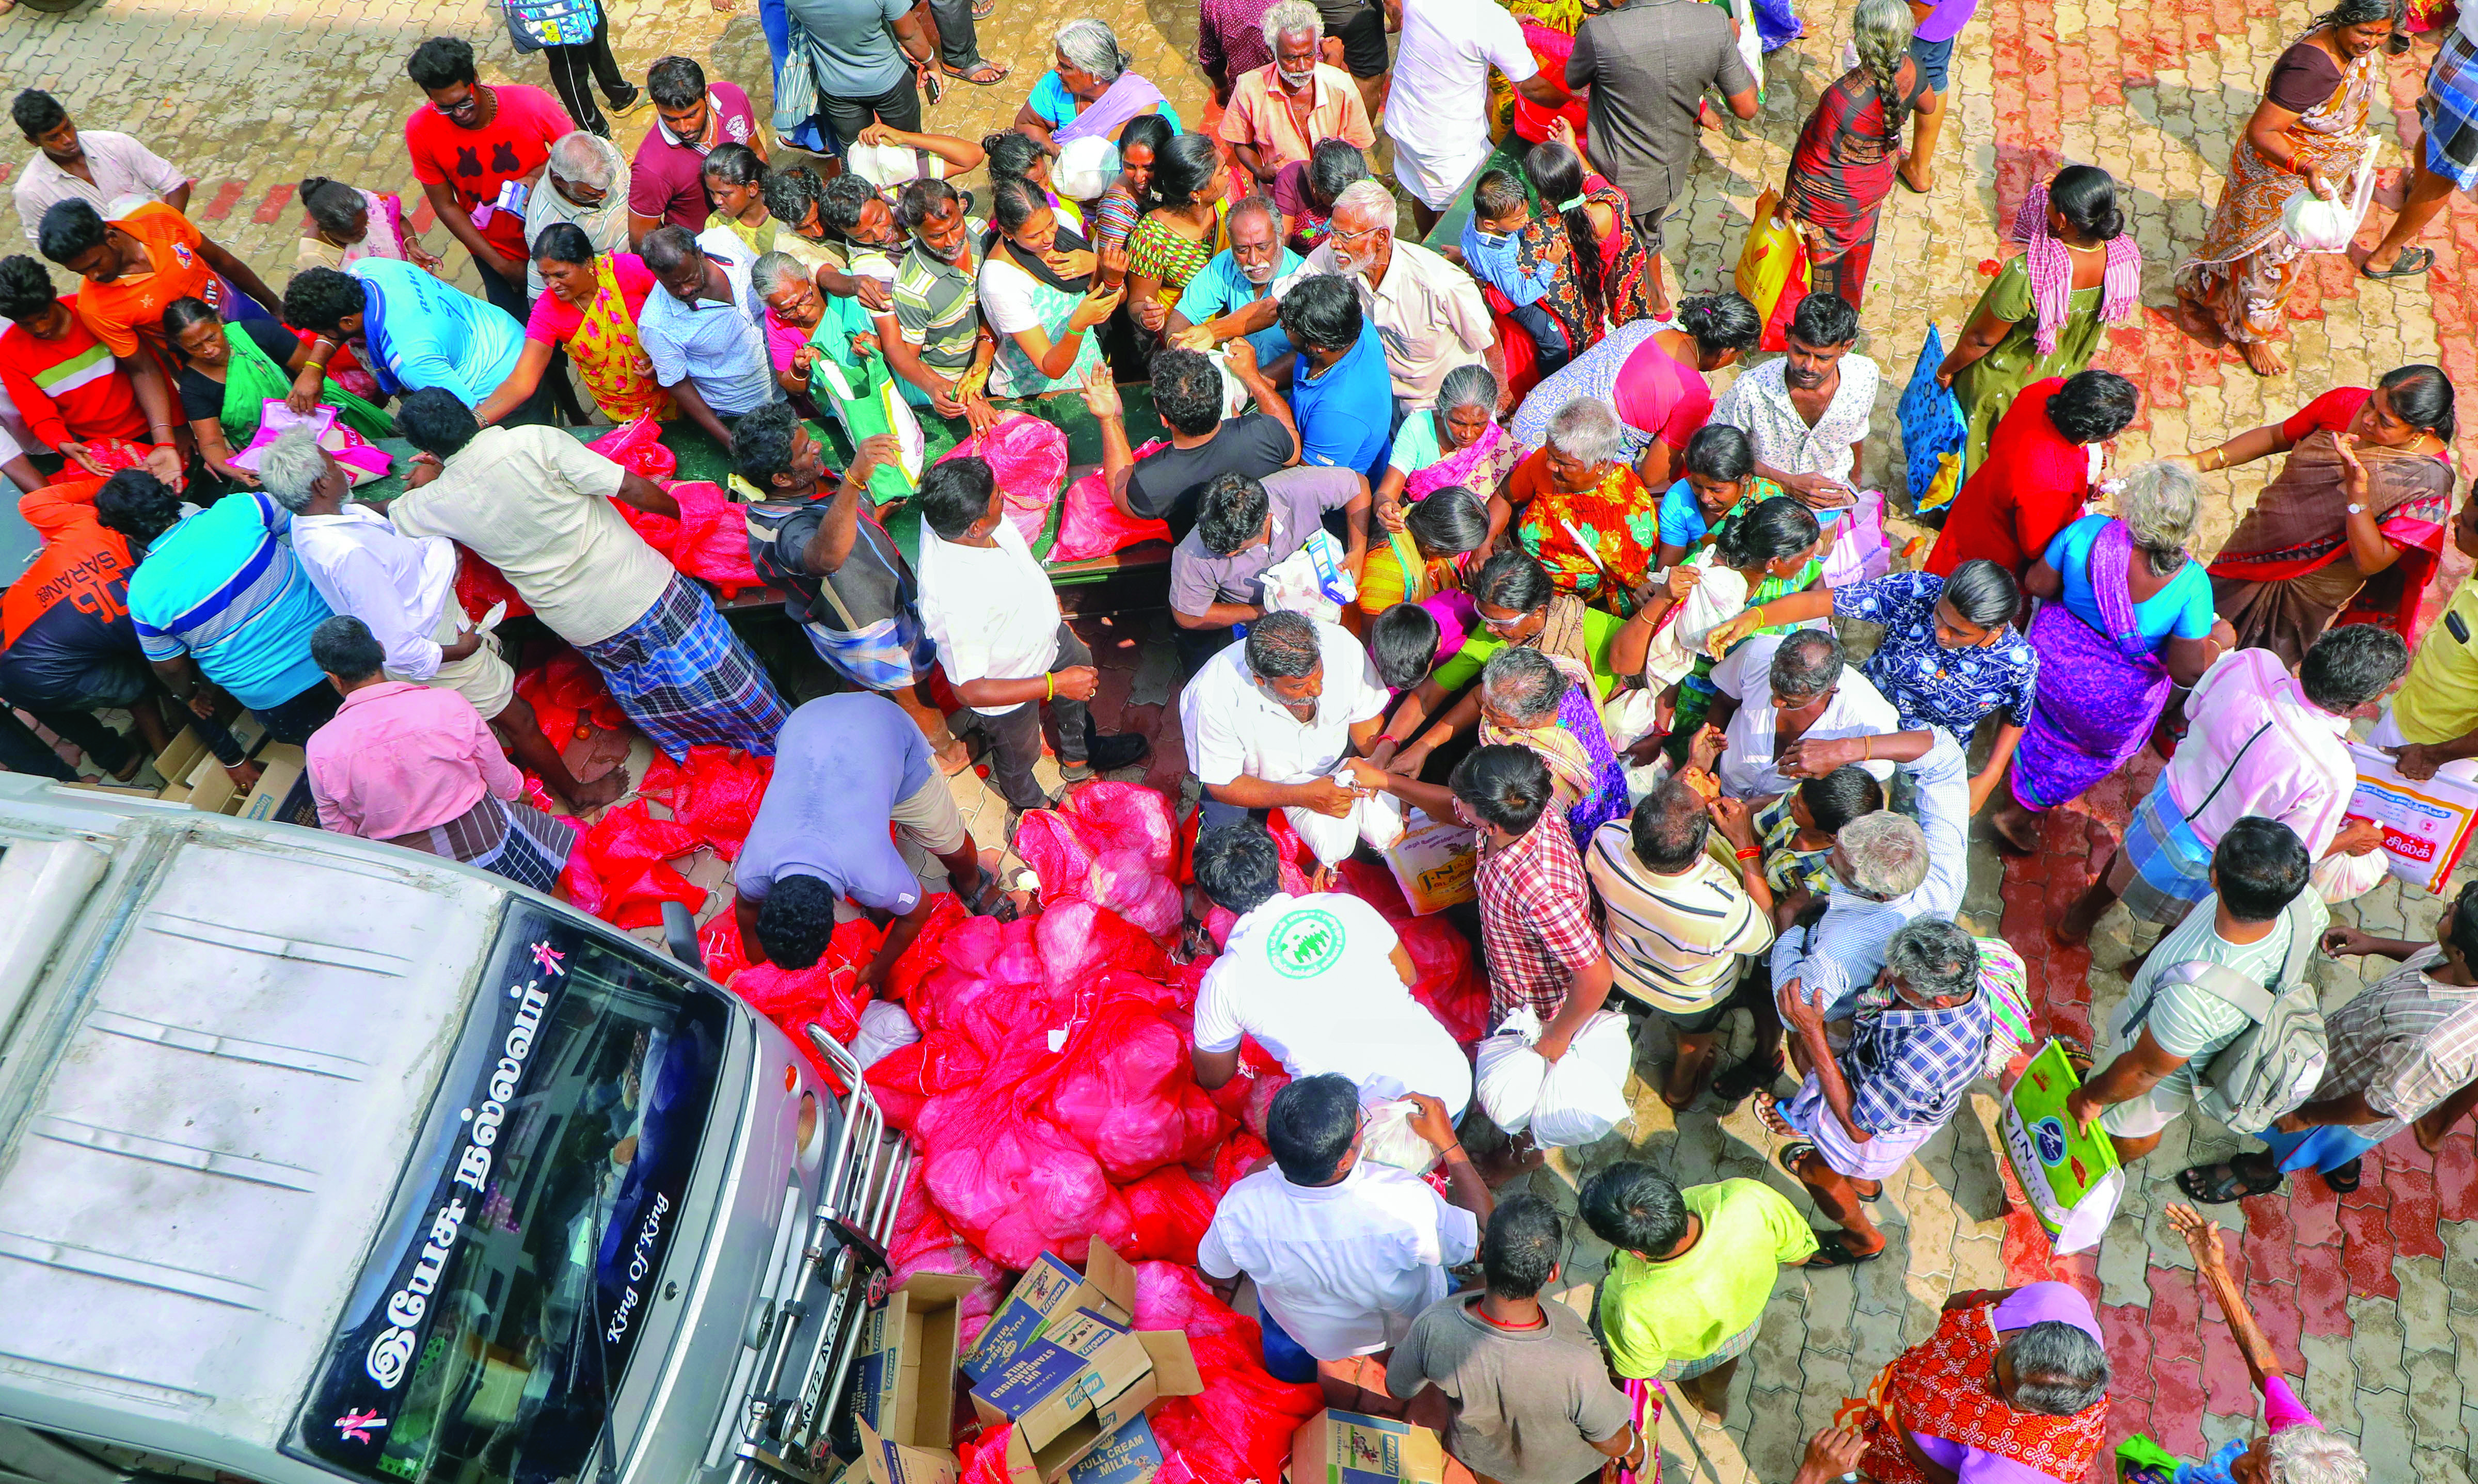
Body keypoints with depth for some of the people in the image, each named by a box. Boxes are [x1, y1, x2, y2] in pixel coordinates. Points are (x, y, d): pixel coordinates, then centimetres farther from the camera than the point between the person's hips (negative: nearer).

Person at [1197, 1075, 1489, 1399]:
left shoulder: (1241, 1207, -38)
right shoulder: (1406, 1205, -45)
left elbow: (1213, 1274, -15)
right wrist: (1448, 1142, -19)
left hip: (1303, 1333, 1)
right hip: (1407, 1326, 0)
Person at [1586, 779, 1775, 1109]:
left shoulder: (1607, 842, -41)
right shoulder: (1722, 906, -48)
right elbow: (1765, 936, -23)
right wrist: (1745, 843, -30)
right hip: (1695, 996, -1)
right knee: (1694, 1042, 36)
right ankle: (1680, 1088, 65)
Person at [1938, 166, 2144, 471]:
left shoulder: (2027, 275, -44)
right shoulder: (2125, 257, -24)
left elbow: (1982, 340, -27)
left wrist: (1947, 368, -9)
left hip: (2001, 384, -5)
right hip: (2060, 379, 6)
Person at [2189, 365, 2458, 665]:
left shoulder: (2428, 480, -27)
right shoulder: (2345, 402, -15)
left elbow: (2370, 562, -29)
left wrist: (2357, 486, -39)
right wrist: (2203, 461, -10)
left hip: (2311, 589, -4)